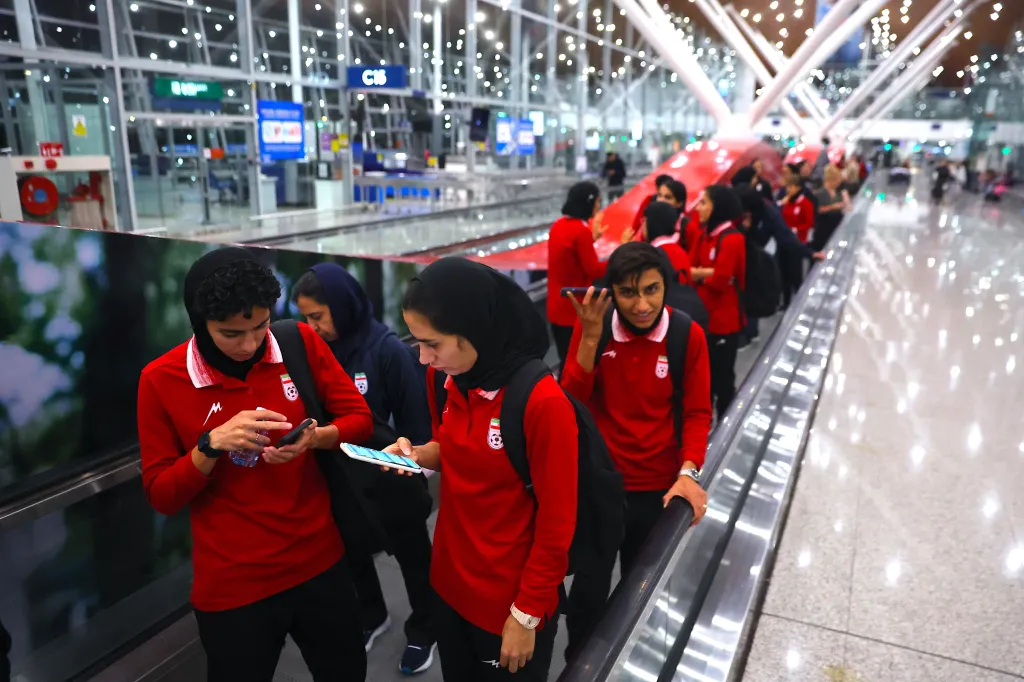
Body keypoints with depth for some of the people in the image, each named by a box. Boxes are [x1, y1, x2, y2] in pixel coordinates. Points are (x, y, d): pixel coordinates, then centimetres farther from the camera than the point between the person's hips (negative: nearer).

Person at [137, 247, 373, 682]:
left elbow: (360, 419, -1)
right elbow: (161, 496, -6)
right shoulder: (161, 380, -11)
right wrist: (212, 445, -23)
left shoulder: (301, 344, -7)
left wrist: (315, 437, -21)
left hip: (319, 562, 2)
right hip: (232, 586, -2)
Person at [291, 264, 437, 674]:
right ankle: (371, 617, 53)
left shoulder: (387, 350, -21)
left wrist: (416, 471, -11)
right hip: (343, 482, 5)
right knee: (352, 554, 25)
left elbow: (415, 421, -16)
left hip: (392, 483, -5)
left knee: (413, 558, 18)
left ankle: (423, 630, 42)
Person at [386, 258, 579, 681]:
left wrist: (527, 613, -12)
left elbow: (556, 524, -19)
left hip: (510, 601, -6)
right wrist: (419, 454, -8)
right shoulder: (449, 380, -5)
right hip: (450, 582, 6)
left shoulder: (544, 403, -26)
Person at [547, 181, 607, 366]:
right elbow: (594, 270, -14)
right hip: (574, 308, -8)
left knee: (566, 359, 17)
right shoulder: (581, 230, -18)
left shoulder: (559, 225, 7)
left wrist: (592, 238, 20)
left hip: (557, 306, 8)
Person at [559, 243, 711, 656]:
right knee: (588, 594, 12)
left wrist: (688, 472, -18)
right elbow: (571, 401, -15)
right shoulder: (593, 326, -9)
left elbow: (697, 412, -5)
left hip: (658, 489, 1)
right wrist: (591, 335, -25)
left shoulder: (687, 335, -11)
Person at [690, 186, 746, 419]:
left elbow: (721, 280, -23)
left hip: (724, 321, -8)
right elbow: (689, 267, 6)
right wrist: (707, 273, -15)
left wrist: (698, 275, -6)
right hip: (703, 316, 8)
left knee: (722, 377, 5)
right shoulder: (705, 235, 9)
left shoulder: (732, 239, -18)